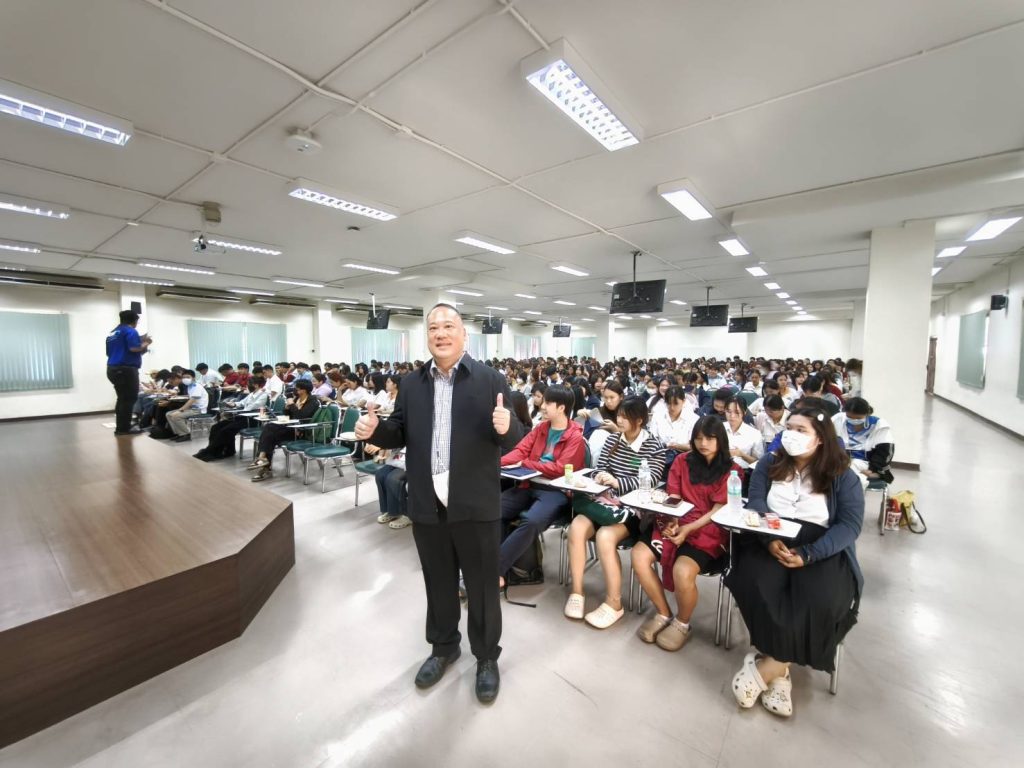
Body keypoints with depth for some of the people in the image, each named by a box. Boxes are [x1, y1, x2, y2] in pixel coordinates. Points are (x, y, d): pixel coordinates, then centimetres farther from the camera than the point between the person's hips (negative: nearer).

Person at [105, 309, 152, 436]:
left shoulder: (112, 333, 18)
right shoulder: (130, 331, -8)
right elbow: (134, 348, -24)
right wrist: (146, 343, -4)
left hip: (113, 368, 9)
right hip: (126, 369, -9)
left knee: (123, 399, 16)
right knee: (129, 399, -4)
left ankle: (120, 427, 20)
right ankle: (124, 428, -4)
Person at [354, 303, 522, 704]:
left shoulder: (492, 380, -7)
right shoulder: (411, 384, 5)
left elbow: (511, 441, -10)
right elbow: (401, 433, 8)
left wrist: (507, 426, -33)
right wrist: (374, 430, -12)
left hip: (476, 505, -3)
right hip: (427, 505, 4)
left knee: (482, 585, 14)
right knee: (438, 582, 22)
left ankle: (487, 657, 38)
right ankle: (443, 647, 47)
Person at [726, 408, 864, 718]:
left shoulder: (842, 475, 4)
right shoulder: (769, 463, 9)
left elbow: (850, 524, -5)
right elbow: (755, 503, 0)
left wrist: (807, 554, -20)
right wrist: (769, 539, -20)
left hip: (821, 550, 0)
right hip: (769, 541, 1)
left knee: (821, 600, -30)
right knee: (757, 586, -29)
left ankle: (767, 667, -11)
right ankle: (780, 670, -8)